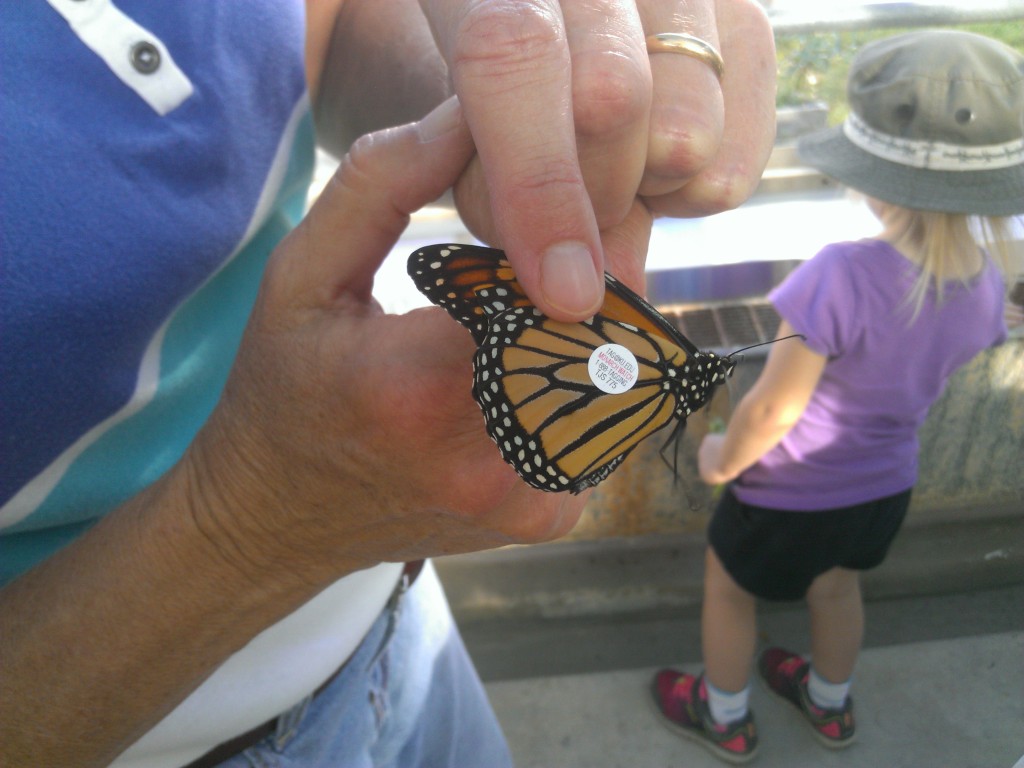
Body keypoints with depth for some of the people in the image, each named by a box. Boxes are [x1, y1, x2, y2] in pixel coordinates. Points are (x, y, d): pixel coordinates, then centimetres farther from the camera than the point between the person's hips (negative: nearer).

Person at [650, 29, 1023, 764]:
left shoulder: (846, 276, -37)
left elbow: (773, 407, -28)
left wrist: (723, 459, -10)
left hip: (792, 492, -5)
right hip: (885, 484, 6)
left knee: (729, 593, 22)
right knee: (838, 591, 32)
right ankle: (830, 705, 58)